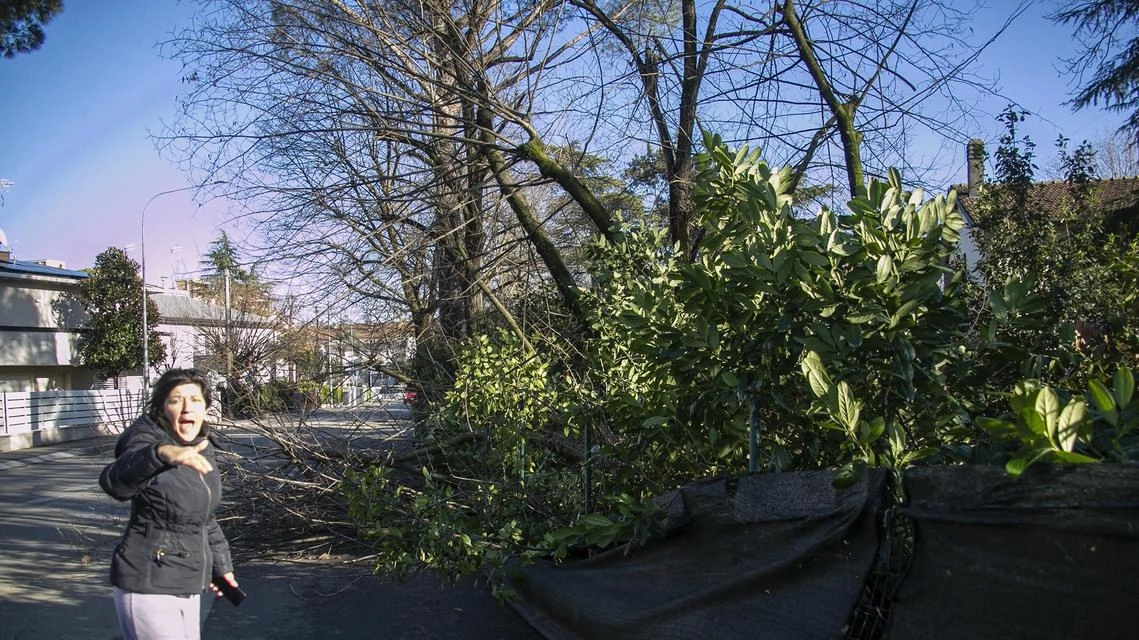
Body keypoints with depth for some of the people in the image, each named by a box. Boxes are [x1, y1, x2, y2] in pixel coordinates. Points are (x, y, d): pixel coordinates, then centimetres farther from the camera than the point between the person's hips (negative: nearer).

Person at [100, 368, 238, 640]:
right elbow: (114, 482, -42)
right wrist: (162, 454, -59)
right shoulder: (148, 441, -19)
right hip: (148, 586, -8)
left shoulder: (201, 446, 5)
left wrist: (221, 564, 19)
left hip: (186, 584, 8)